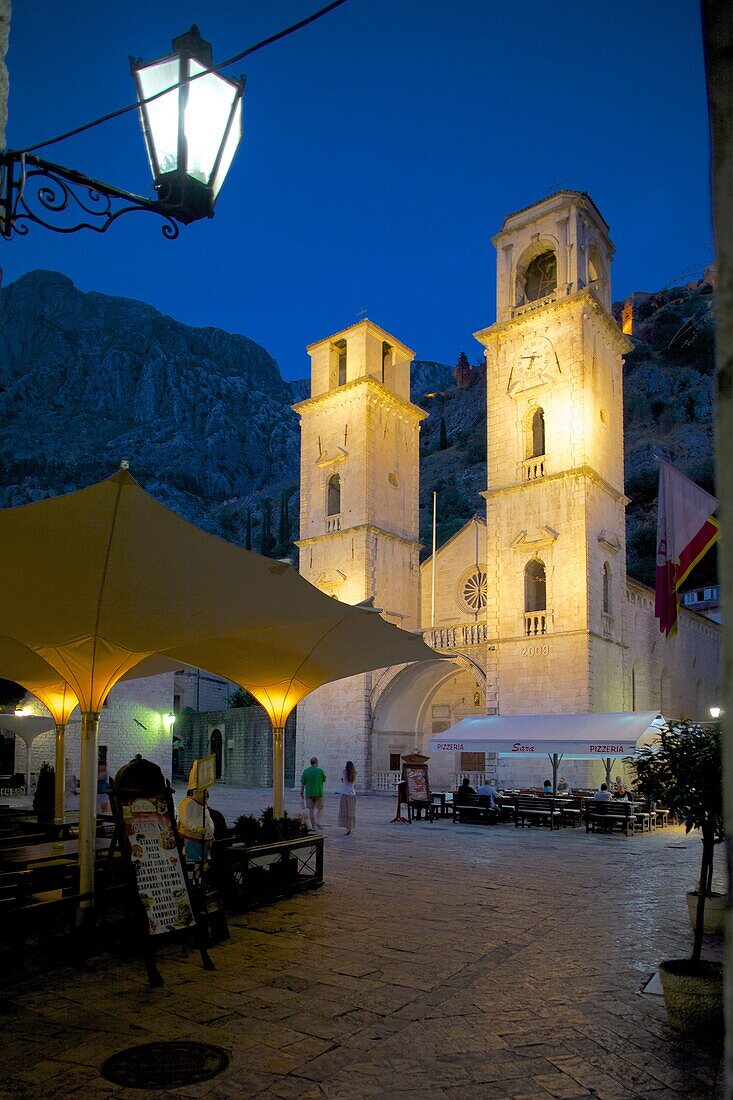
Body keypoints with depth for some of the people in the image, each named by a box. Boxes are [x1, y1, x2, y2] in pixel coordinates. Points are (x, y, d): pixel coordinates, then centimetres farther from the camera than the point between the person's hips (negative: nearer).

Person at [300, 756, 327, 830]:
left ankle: (313, 827, 8)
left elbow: (302, 784, 0)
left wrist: (301, 793, 6)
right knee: (320, 809, 10)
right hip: (318, 793, -2)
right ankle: (317, 822, -12)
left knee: (311, 809, 8)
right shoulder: (320, 770, -7)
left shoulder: (306, 771, 0)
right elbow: (324, 780, 9)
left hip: (309, 793, 2)